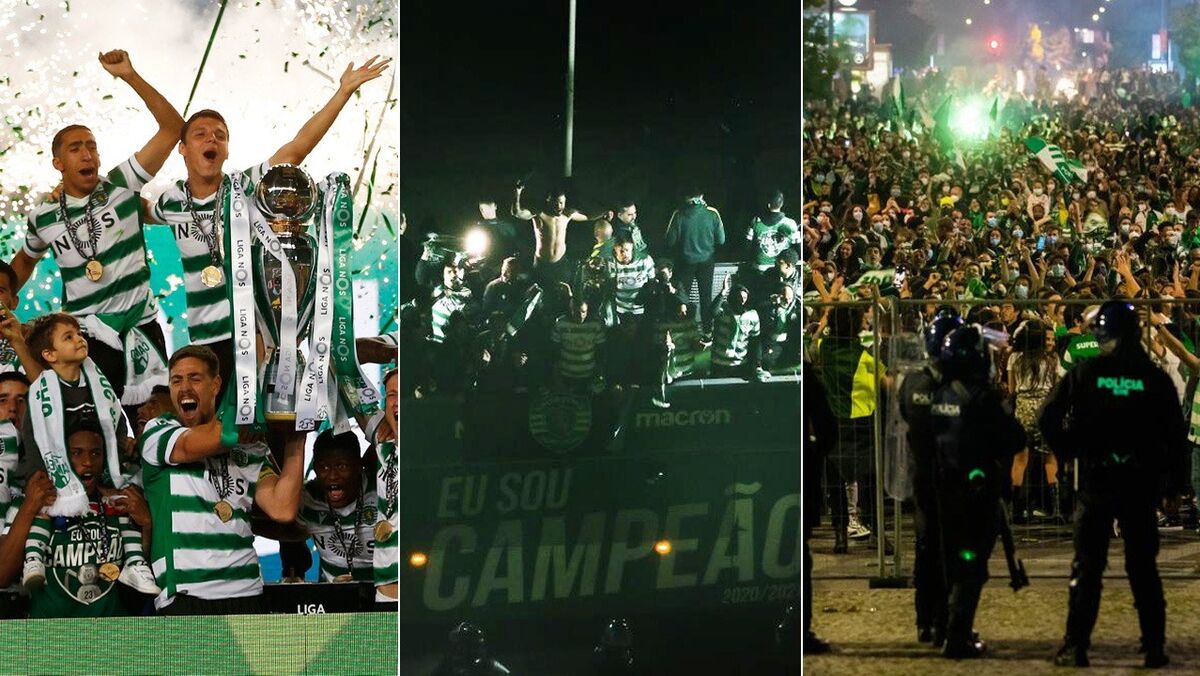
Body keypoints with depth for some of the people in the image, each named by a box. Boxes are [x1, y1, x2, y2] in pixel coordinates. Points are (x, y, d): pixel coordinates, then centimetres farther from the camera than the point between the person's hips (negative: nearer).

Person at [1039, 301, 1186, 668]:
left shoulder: (1085, 373, -5)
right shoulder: (1154, 378, -2)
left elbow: (1048, 420, -5)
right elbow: (1176, 433, 1)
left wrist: (1069, 451, 9)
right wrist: (1174, 479, 11)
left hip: (1096, 479, -1)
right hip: (1142, 482, 1)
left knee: (1087, 566, 5)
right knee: (1143, 567, 9)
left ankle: (1076, 647, 2)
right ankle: (1154, 647, 10)